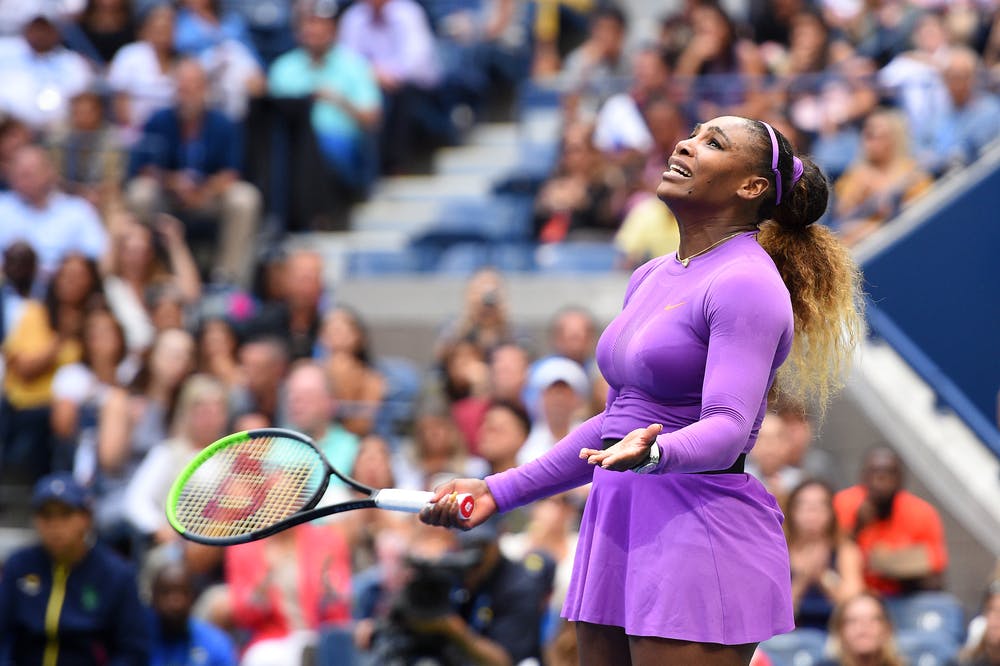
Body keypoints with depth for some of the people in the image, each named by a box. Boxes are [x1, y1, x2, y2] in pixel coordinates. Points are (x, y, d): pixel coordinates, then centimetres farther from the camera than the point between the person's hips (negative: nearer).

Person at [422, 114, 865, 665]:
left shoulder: (747, 283, -11)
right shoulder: (650, 278, 16)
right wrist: (498, 491, 21)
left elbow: (728, 428, -22)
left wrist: (652, 453, -43)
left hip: (702, 533, -8)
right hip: (615, 525, 8)